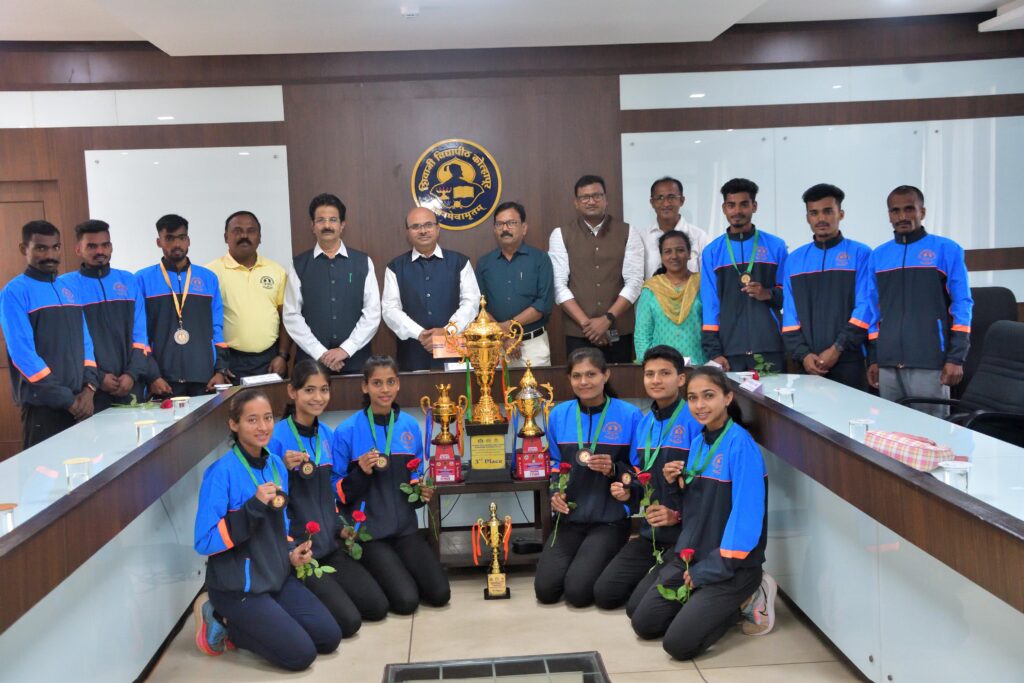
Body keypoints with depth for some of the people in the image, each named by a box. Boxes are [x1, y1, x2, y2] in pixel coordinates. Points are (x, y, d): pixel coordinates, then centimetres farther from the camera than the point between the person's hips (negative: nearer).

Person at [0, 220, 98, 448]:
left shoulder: (68, 290, 13)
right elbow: (22, 355, -15)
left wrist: (88, 387, -2)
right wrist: (65, 399, -15)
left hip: (78, 403, 6)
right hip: (43, 405, -6)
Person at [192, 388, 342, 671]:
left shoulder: (276, 464, 4)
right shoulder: (222, 472, -19)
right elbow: (204, 541, -22)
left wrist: (291, 552, -1)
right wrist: (254, 506, -28)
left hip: (278, 577, 7)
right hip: (237, 586, -7)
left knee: (329, 638, 4)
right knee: (301, 654, -11)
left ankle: (246, 624, 15)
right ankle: (221, 621, 5)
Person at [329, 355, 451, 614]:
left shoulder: (410, 426, 3)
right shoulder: (347, 431, -10)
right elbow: (337, 490, -7)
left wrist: (421, 491, -5)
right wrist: (361, 473, -24)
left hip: (404, 525, 4)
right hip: (367, 529, -4)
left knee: (440, 594, -6)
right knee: (406, 601, -15)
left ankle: (397, 571, 21)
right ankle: (372, 576, 15)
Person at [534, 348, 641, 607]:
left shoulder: (629, 416, -8)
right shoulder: (558, 415, 3)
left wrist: (614, 469, -20)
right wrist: (555, 493, -3)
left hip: (610, 519, -4)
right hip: (569, 517, 4)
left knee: (577, 591, -18)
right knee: (546, 590, -10)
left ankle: (602, 561, 14)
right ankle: (579, 558, 20)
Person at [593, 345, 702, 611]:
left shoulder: (696, 420, -15)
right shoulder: (643, 424, 11)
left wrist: (677, 515, -22)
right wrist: (627, 491, 0)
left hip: (685, 534, -8)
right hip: (649, 533, 8)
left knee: (639, 607, -14)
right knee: (604, 594, 4)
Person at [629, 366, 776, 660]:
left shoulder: (740, 444, -18)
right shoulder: (697, 442, 7)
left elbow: (746, 515, -21)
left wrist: (710, 569, -16)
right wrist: (675, 484, -5)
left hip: (730, 563, -8)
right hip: (689, 556, 8)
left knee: (679, 644, -15)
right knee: (643, 624, 4)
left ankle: (744, 600, 4)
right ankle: (708, 603, 17)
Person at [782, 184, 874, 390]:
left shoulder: (860, 254, 2)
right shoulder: (795, 260, 13)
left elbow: (865, 308, -5)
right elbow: (790, 313, 9)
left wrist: (838, 349, -13)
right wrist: (802, 354, -5)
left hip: (849, 362, -3)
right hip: (808, 365, 3)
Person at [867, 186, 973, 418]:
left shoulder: (946, 249, 2)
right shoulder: (878, 256, 12)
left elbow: (962, 305, -1)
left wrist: (956, 357, -7)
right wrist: (873, 358, 11)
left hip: (929, 364, -4)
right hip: (887, 365, 4)